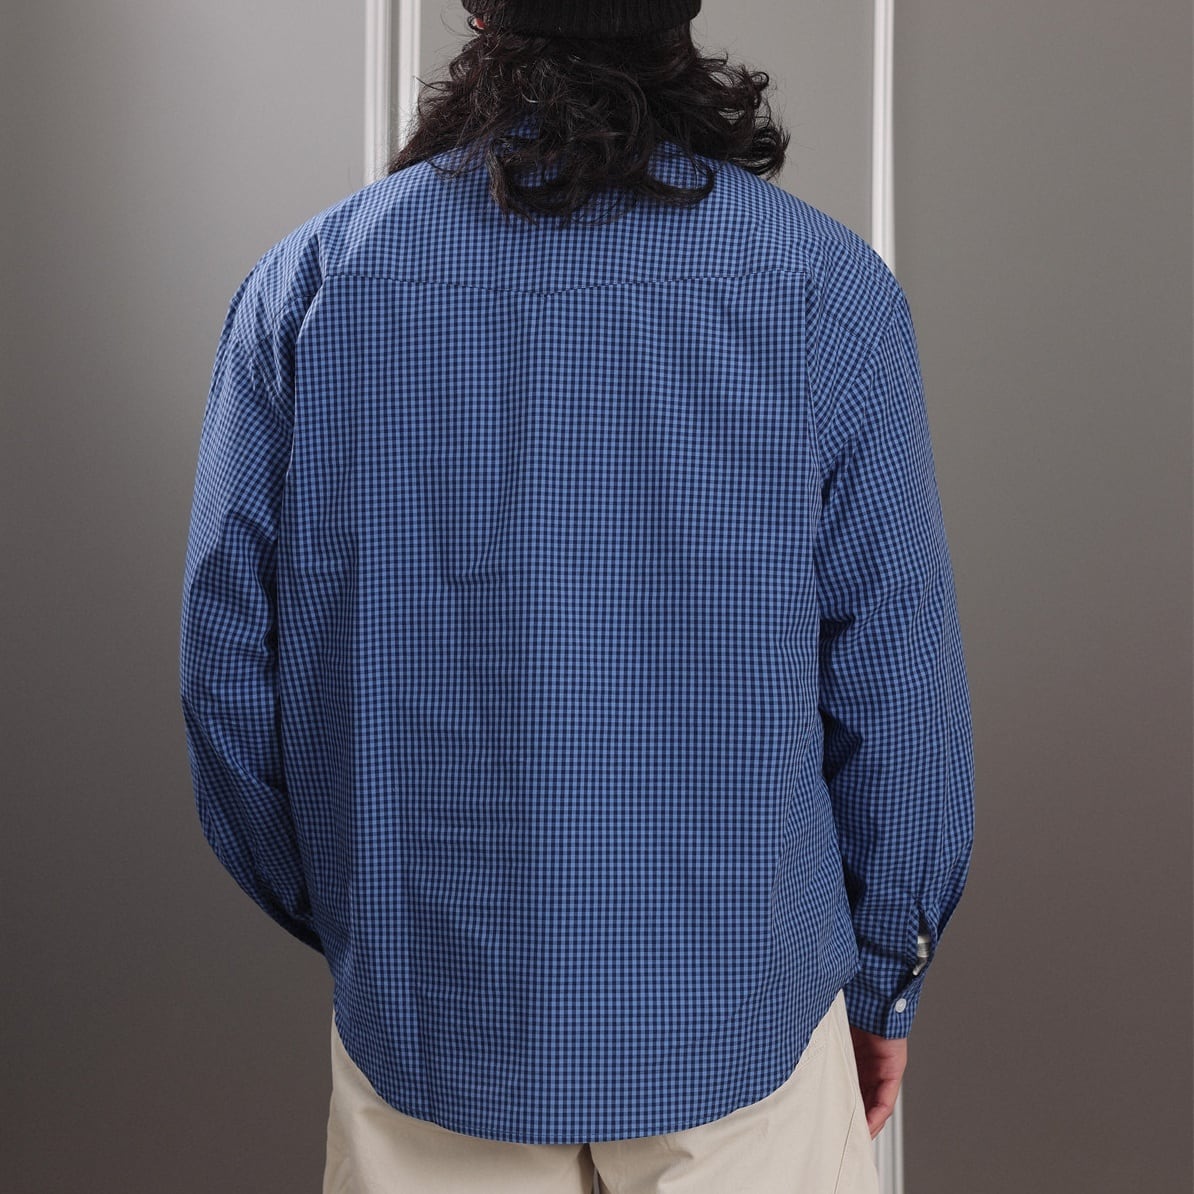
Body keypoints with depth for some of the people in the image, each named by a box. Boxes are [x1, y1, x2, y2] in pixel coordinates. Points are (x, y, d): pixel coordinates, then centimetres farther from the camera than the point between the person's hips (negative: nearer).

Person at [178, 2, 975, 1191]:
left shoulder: (305, 282, -6)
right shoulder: (830, 288, -10)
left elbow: (229, 671, -3)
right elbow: (896, 679, -6)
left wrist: (340, 923, 13)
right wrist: (885, 975, 8)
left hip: (426, 1028, 2)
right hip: (747, 1020, -1)